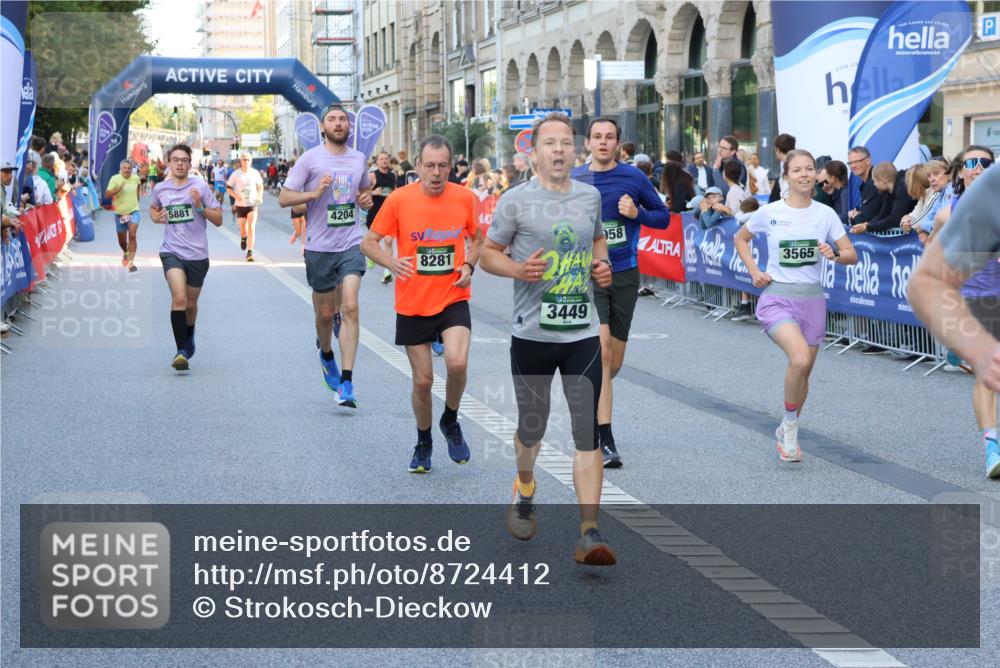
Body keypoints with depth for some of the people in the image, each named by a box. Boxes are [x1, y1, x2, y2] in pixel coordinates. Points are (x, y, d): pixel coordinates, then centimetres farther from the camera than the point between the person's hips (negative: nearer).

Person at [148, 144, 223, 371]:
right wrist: (156, 217, 3)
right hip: (172, 252, 0)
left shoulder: (200, 187, -4)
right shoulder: (160, 189, 3)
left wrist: (200, 207, -18)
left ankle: (189, 338, 45)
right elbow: (153, 208, 25)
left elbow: (218, 220, -2)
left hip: (197, 254, 0)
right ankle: (181, 351, -20)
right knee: (179, 298, -22)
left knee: (190, 304, 15)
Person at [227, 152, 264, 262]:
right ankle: (243, 238, 44)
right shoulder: (236, 174, -4)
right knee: (243, 228, 6)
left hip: (253, 204, 0)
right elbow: (228, 188, 0)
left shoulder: (255, 173, 1)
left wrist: (260, 196, -3)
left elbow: (260, 186, 15)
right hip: (241, 204, 0)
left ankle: (250, 252, -11)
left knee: (251, 228, -12)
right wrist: (236, 196, -17)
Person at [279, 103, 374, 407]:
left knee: (350, 308, -13)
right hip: (319, 246, -2)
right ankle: (326, 353, 45)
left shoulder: (359, 159, 8)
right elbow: (283, 197, -7)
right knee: (325, 312, 11)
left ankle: (346, 383, -14)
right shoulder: (310, 159, -5)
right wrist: (314, 193, -22)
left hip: (351, 244, 2)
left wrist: (366, 198, 5)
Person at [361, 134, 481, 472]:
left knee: (457, 363, -22)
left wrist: (469, 265, -4)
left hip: (453, 299, 0)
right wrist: (393, 264, -19)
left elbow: (477, 238, 15)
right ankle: (423, 444, 31)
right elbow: (368, 243, 0)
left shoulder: (465, 198, -4)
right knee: (422, 380, 6)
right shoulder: (398, 200, -8)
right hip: (413, 304, 0)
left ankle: (450, 422, 7)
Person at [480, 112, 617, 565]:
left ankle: (589, 534, -9)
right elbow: (488, 253, 2)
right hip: (532, 335, -2)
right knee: (531, 426, 13)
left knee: (587, 432, -7)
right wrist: (519, 269, -17)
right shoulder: (516, 201, -4)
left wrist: (602, 265, 5)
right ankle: (524, 491, 45)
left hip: (582, 333, 2)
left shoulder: (591, 196, 8)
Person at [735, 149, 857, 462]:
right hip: (777, 298, -3)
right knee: (800, 359, -26)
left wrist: (835, 254, -18)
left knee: (804, 370, 9)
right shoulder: (769, 213, -4)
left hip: (812, 298, 3)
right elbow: (741, 239, 13)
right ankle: (790, 424, -4)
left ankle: (787, 433, 32)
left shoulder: (825, 214, 2)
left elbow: (852, 255, 4)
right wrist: (754, 271, 0)